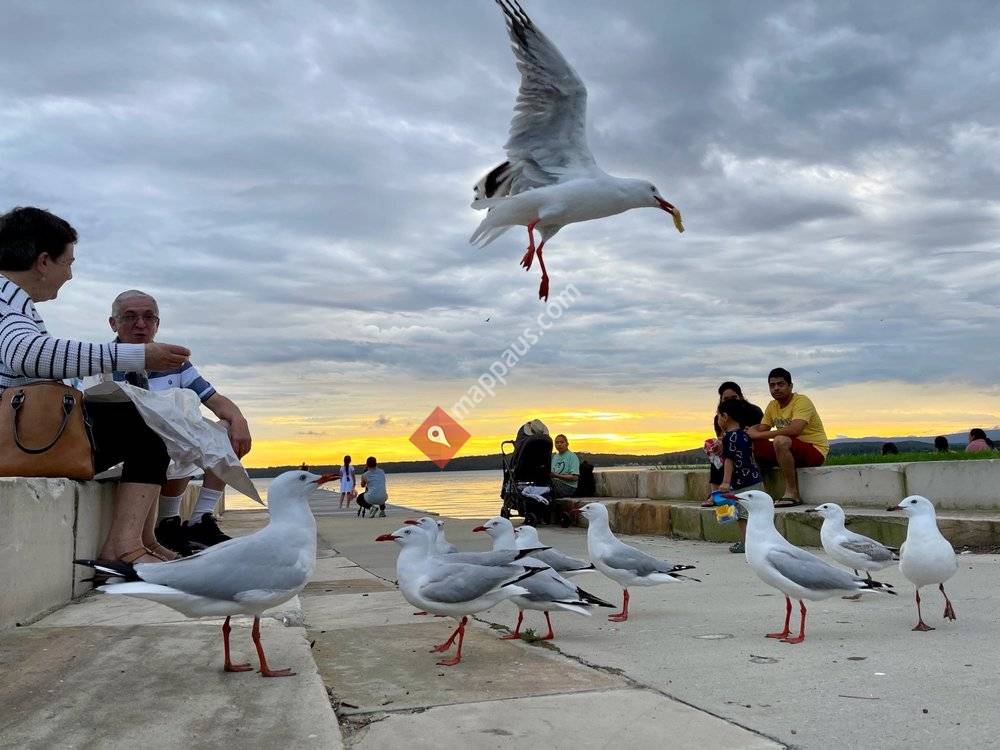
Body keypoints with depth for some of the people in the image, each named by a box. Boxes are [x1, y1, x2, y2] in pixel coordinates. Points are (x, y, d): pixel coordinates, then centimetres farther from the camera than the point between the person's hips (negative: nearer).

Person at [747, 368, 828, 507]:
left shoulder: (802, 401, -16)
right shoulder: (772, 406, 10)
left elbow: (794, 430, -33)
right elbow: (761, 429, 4)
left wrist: (759, 435, -29)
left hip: (815, 450, -8)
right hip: (791, 451, 8)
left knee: (781, 440, -35)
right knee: (755, 447, -7)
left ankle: (792, 493, -26)